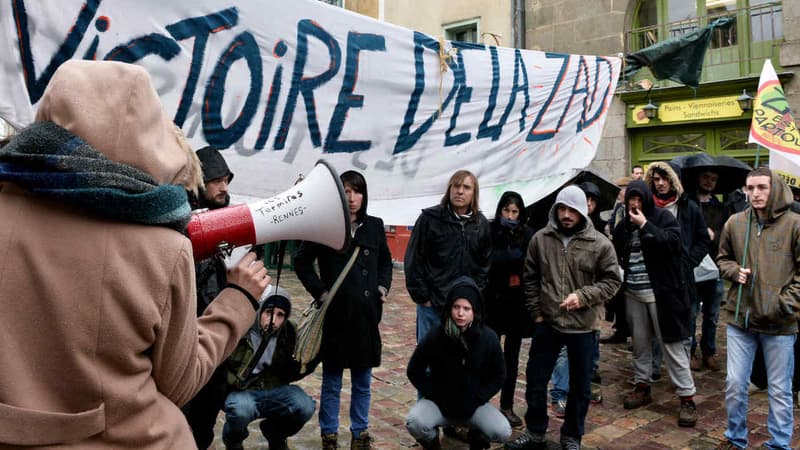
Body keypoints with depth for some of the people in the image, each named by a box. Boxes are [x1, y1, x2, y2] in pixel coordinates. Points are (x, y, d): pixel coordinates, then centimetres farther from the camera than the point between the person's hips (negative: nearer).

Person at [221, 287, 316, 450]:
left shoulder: (288, 333, -1)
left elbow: (288, 373, 8)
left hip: (274, 390, 3)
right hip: (241, 391, -3)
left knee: (305, 406, -22)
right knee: (240, 409, -36)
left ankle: (274, 433, 12)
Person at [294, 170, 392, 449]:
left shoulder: (375, 226, 4)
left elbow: (385, 261, 18)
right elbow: (302, 261, 2)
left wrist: (383, 286, 3)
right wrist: (320, 291, -6)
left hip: (366, 313, 3)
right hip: (335, 314, -3)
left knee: (363, 381, 14)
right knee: (332, 381, 11)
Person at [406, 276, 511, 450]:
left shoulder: (489, 338, -11)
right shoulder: (434, 337, -15)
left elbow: (498, 376, 1)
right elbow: (414, 371, -3)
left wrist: (476, 399, -9)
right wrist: (437, 398, -9)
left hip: (473, 403, 1)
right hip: (439, 401, -1)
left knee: (502, 432, -24)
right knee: (415, 423, -31)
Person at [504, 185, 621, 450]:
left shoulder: (600, 244, -7)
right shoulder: (540, 239, -1)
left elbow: (612, 280, -3)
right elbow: (530, 278, 7)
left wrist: (583, 296, -18)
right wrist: (536, 312, 2)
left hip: (583, 325, -1)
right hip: (547, 322, 2)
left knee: (580, 385, 12)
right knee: (535, 379, 10)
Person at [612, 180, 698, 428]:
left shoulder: (663, 216, -5)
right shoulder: (624, 225, 10)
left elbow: (673, 243, -21)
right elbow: (617, 254, 23)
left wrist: (645, 225, -22)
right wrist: (623, 271, 10)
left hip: (661, 292, -5)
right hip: (633, 293, 5)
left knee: (673, 344, -3)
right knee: (640, 342, 14)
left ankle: (687, 398, 5)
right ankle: (642, 386, 28)